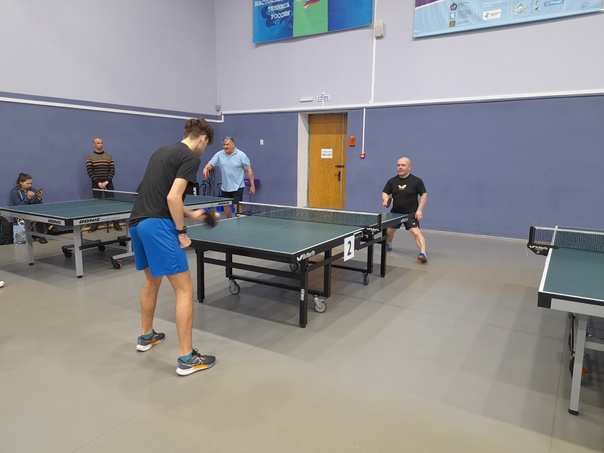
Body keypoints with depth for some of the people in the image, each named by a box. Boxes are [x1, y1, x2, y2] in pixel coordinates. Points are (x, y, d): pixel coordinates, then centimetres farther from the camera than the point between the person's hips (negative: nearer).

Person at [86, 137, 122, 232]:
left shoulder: (109, 156, 6)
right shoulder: (90, 157, 2)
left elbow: (112, 170, 1)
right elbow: (90, 172, -5)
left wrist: (106, 182, -11)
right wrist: (98, 183, -14)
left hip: (108, 183, 1)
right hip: (96, 184, -1)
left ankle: (116, 224, 4)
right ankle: (95, 224, 12)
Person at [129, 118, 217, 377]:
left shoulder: (162, 151, 21)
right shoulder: (190, 158, -5)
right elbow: (172, 197, -17)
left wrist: (190, 214, 34)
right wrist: (181, 232, -7)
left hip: (137, 222, 10)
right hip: (157, 225, -10)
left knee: (152, 280, 27)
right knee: (184, 288, -5)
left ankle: (146, 336, 42)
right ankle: (187, 359, -2)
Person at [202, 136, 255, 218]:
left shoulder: (241, 155, -8)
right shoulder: (219, 154, 1)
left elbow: (249, 170, -7)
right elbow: (210, 164, -4)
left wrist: (252, 185, -9)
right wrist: (206, 168, -28)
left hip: (237, 187, -4)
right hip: (225, 187, 4)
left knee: (237, 206, -9)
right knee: (226, 205, 12)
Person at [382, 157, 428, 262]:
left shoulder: (416, 181, -8)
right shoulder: (392, 181, 0)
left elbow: (424, 194, -4)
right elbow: (385, 193, 6)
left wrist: (419, 210, -13)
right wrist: (385, 199, -18)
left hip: (411, 213, -4)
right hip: (395, 212, 4)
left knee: (416, 232, -21)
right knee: (389, 231, 14)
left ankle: (423, 253, -27)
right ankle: (388, 245, 45)